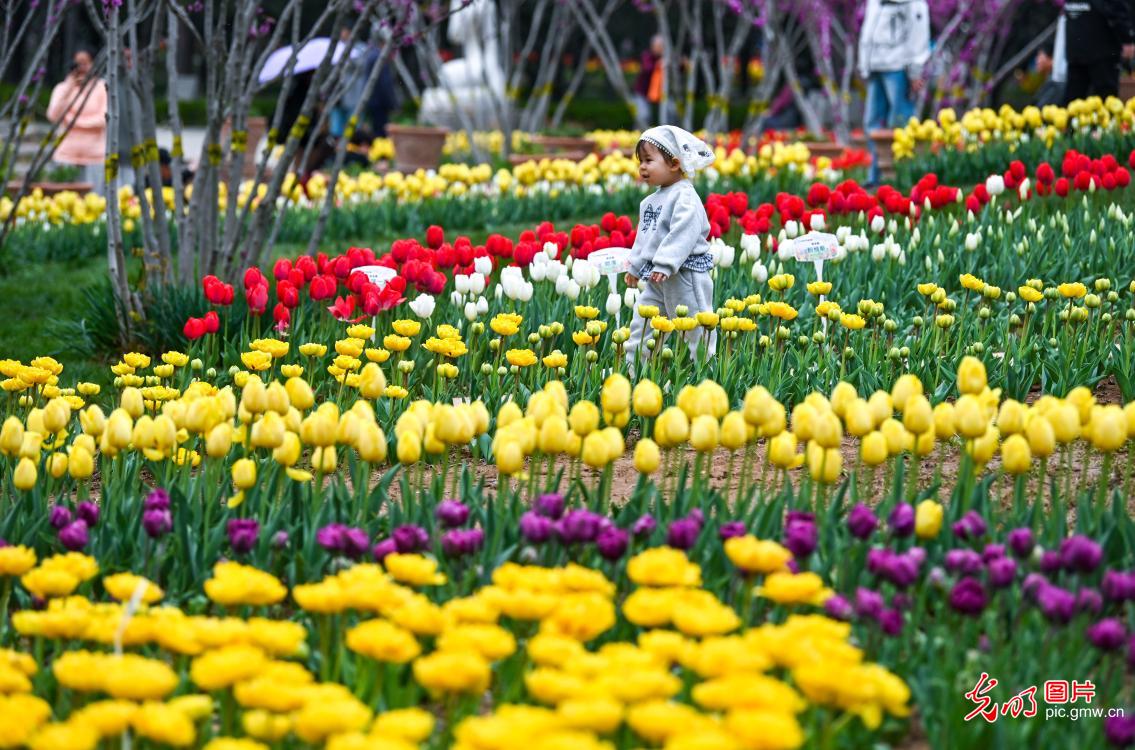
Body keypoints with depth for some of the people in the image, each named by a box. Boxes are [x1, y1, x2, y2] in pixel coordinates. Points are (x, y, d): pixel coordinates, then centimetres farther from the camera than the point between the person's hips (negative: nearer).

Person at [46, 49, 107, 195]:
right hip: (67, 156, 2)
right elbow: (54, 116, -6)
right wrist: (69, 89, -12)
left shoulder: (102, 87, 1)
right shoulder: (62, 88, 8)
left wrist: (74, 121, -6)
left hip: (94, 156, -2)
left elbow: (104, 119, -8)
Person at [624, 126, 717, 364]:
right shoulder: (651, 201, 15)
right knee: (641, 323, 7)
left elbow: (683, 234, -26)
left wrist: (664, 265, -32)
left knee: (694, 328, -1)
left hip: (685, 275, -9)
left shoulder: (685, 197, -15)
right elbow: (643, 235, 24)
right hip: (656, 277, 9)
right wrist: (635, 267, 22)